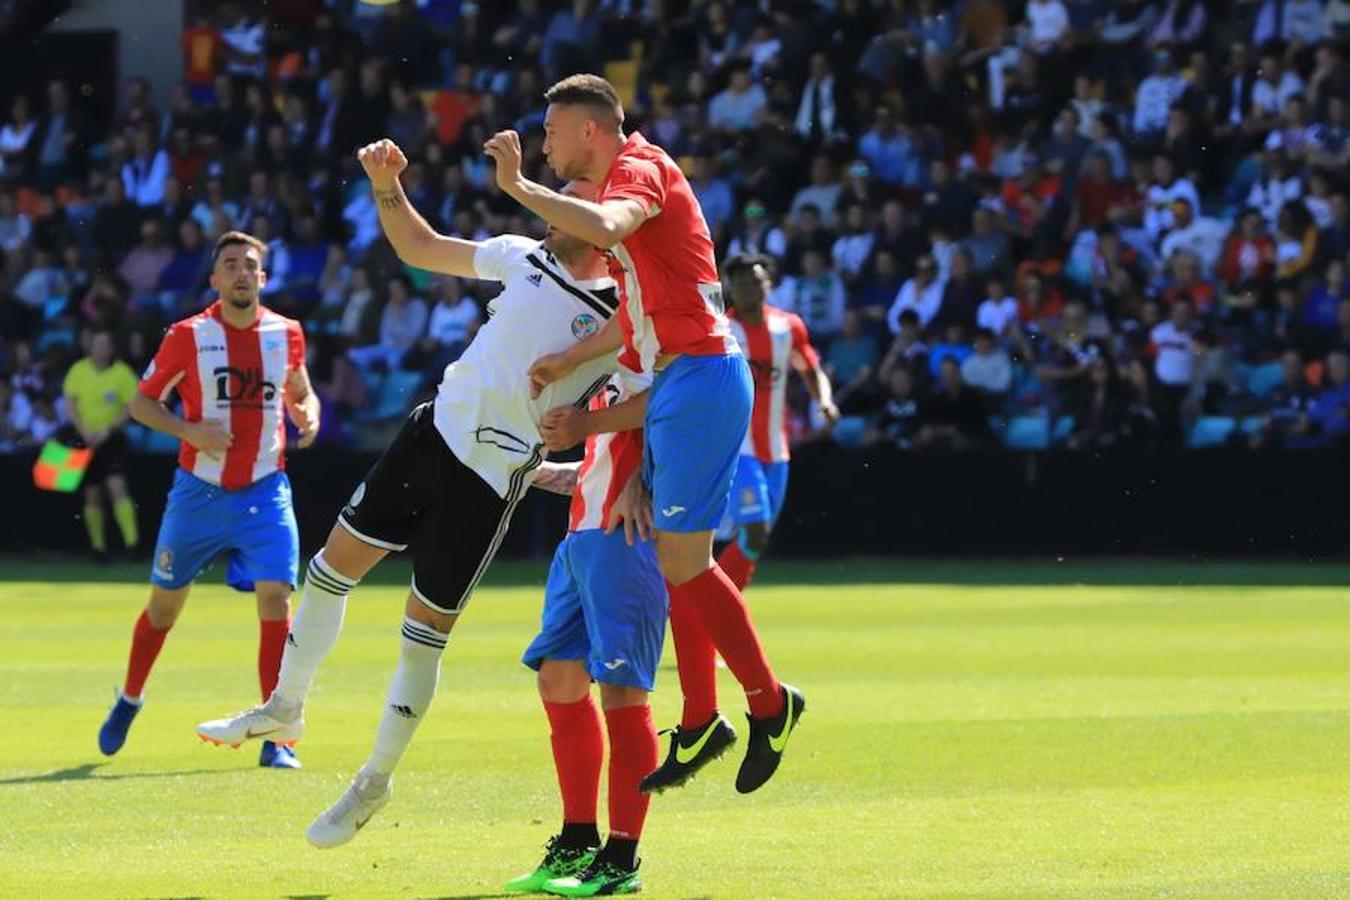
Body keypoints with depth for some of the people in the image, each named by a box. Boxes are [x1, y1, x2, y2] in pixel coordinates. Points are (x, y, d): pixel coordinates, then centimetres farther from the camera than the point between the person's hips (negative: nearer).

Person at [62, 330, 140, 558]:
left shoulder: (123, 373, -4)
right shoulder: (78, 371, 1)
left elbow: (131, 407, -4)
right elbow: (70, 406, 1)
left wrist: (108, 430, -15)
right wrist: (84, 432, -12)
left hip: (112, 439, -2)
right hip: (85, 440, 2)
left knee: (117, 486, -18)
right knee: (92, 494, 5)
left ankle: (132, 541, -22)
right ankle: (98, 546, 16)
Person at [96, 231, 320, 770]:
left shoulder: (286, 334, 1)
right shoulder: (188, 337, -7)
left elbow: (301, 392, 19)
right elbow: (141, 402, 0)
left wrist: (309, 416, -5)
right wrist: (190, 431, -17)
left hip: (264, 493, 1)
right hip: (198, 492, -1)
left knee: (275, 600, -16)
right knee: (165, 604, 12)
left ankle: (276, 739, -10)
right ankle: (128, 702, 38)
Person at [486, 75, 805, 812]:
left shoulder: (639, 169, -8)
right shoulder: (623, 183, 22)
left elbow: (605, 228, -33)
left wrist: (518, 186, -24)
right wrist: (566, 362, 16)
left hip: (699, 377, -10)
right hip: (673, 384, 10)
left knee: (682, 559, -8)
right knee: (672, 555, 9)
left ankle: (769, 703, 2)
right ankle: (699, 722, 14)